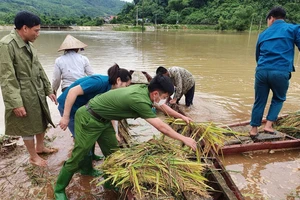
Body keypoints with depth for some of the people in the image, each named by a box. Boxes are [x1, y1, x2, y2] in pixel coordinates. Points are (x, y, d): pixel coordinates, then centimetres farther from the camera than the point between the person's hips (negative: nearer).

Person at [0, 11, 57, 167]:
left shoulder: (28, 44, 5)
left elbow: (39, 69, 12)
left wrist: (48, 90, 12)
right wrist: (16, 103, -22)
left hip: (38, 92, 8)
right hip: (23, 95, -8)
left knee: (42, 121, 20)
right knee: (28, 126, 8)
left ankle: (40, 147, 42)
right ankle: (33, 157, 27)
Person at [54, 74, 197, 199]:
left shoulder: (144, 89, -6)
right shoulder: (139, 100, -32)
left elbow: (163, 106, 13)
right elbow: (161, 127, -26)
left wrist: (182, 117, 20)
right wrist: (184, 139, -15)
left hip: (103, 119, 9)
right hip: (88, 118, -9)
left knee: (112, 153, 13)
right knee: (78, 156, 3)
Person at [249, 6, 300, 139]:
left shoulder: (263, 34, 18)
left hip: (261, 71, 2)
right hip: (281, 72, -2)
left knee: (259, 101, 14)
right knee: (279, 99, 22)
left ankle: (254, 129, 20)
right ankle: (268, 125, 13)